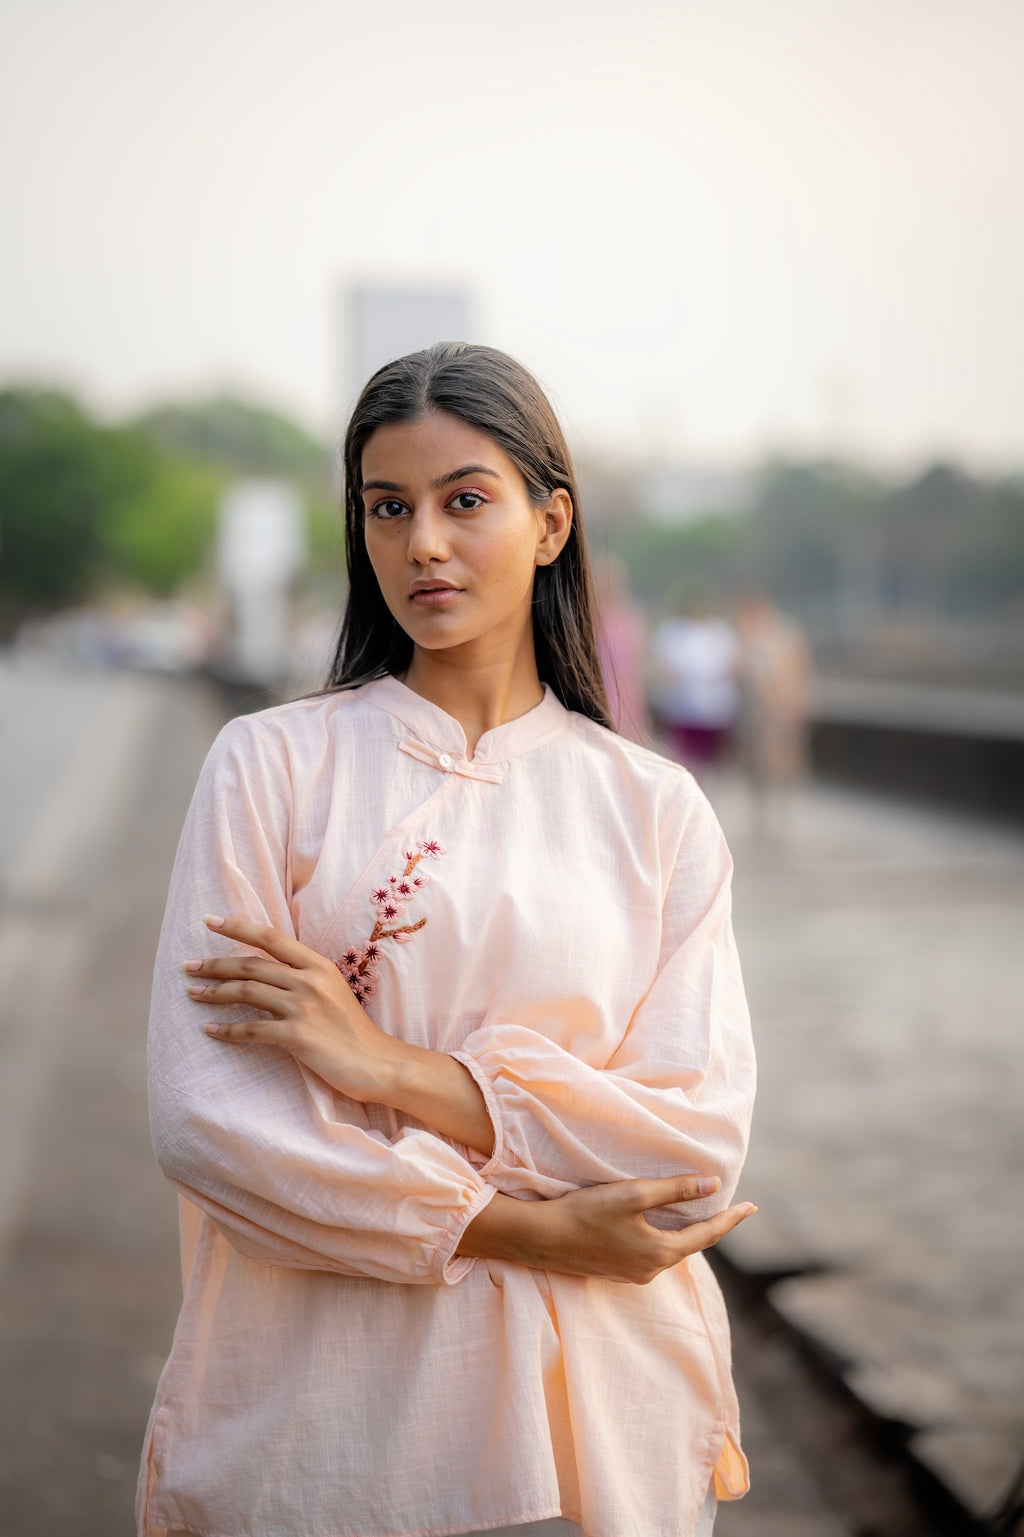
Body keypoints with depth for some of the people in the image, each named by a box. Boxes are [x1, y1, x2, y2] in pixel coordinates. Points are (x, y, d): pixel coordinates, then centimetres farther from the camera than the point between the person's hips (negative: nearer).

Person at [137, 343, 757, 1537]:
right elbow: (200, 1119, -12)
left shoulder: (654, 808, 1)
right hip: (323, 1402, -1)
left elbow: (704, 1138, -9)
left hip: (593, 1404, 2)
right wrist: (528, 1228, -14)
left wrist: (392, 1068, -17)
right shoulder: (272, 763, -4)